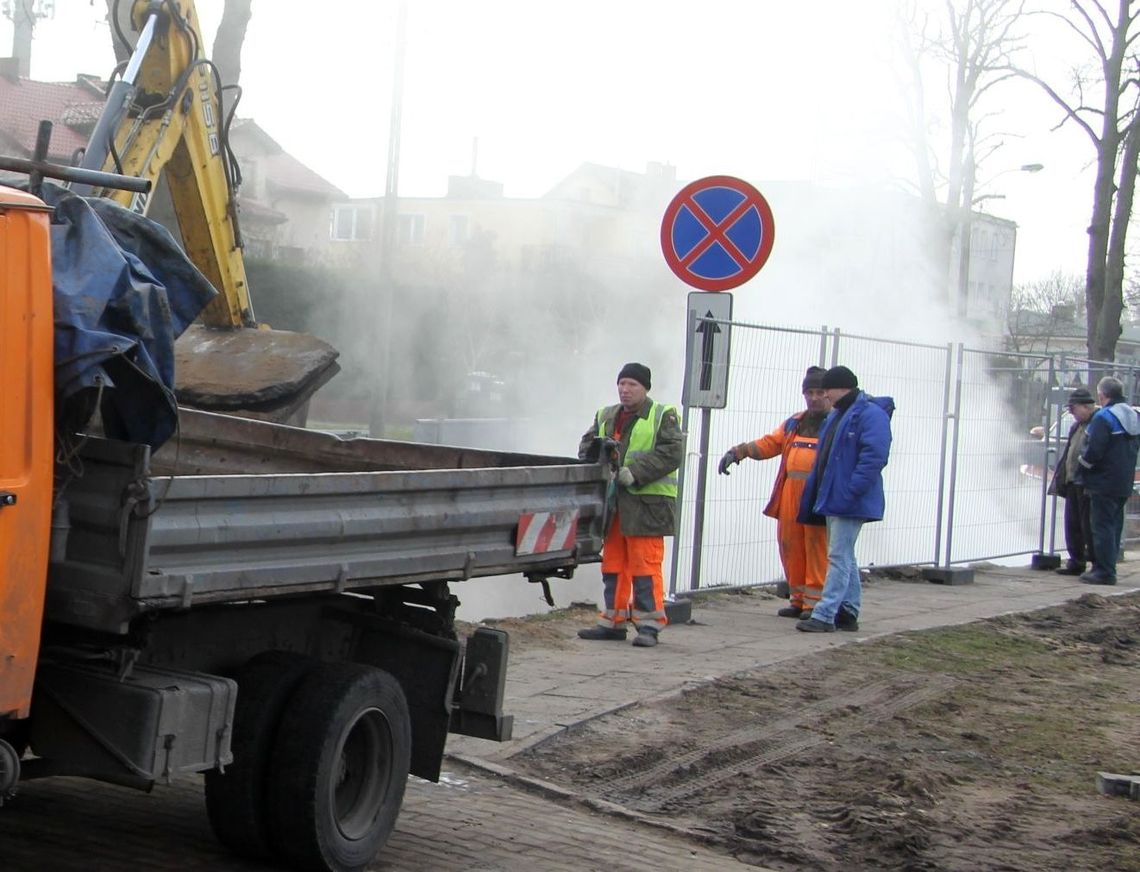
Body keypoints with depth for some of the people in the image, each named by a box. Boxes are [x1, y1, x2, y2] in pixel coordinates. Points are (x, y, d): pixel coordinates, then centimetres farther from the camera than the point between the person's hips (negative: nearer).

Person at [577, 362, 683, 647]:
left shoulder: (663, 416, -1)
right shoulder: (605, 417, 17)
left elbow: (671, 454, -12)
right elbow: (587, 447, 17)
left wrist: (634, 472, -19)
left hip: (647, 504, -6)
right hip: (612, 502, 6)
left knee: (645, 565, -7)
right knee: (613, 564, 10)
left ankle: (649, 624, -3)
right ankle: (613, 621, 18)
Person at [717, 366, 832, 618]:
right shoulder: (794, 423, 22)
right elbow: (768, 444, 19)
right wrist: (738, 452, 6)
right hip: (790, 491, 6)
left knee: (816, 546, -5)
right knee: (790, 544, 7)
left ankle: (814, 600, 2)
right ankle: (798, 597, 18)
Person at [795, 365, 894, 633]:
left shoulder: (871, 415, -14)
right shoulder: (836, 415, 18)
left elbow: (874, 457, -24)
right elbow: (823, 458, 23)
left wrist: (849, 492, -27)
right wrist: (813, 498, 20)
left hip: (850, 504, -10)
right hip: (833, 500, 10)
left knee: (839, 557, -9)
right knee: (845, 557, 15)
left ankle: (825, 615, -10)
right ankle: (849, 612, 22)